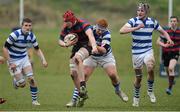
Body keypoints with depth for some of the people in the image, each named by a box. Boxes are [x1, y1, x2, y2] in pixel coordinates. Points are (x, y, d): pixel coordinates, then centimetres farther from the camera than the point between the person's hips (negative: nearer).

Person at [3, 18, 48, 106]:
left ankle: (34, 100, 5)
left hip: (24, 58, 5)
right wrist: (10, 63, -22)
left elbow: (37, 49, 6)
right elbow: (5, 48, -20)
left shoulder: (31, 36, -7)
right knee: (22, 84, -8)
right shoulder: (15, 35, -25)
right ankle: (15, 81, 30)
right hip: (13, 60, -5)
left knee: (31, 78, -11)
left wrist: (43, 60, -10)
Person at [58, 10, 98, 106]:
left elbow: (90, 35, -39)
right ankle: (83, 95, 15)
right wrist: (66, 44, -15)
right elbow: (60, 41, 9)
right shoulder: (66, 28, -3)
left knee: (77, 57, -39)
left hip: (86, 46, -7)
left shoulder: (82, 24, -22)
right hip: (76, 48, 7)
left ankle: (83, 85, -39)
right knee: (73, 73, -1)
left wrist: (94, 46, -57)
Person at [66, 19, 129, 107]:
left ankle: (118, 90, 19)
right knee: (83, 75, -13)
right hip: (92, 56, 1)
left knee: (113, 74, -16)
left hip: (105, 56, -1)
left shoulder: (107, 34, -27)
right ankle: (74, 100, -11)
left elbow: (104, 50, -36)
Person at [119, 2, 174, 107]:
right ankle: (136, 97, 30)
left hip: (148, 51, 1)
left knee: (150, 69, -27)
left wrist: (169, 39, -6)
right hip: (136, 53, -1)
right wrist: (136, 28, -34)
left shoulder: (153, 22, 0)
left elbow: (163, 32, 15)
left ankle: (150, 90, -5)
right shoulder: (133, 21, -9)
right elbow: (122, 30, -25)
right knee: (138, 77, 6)